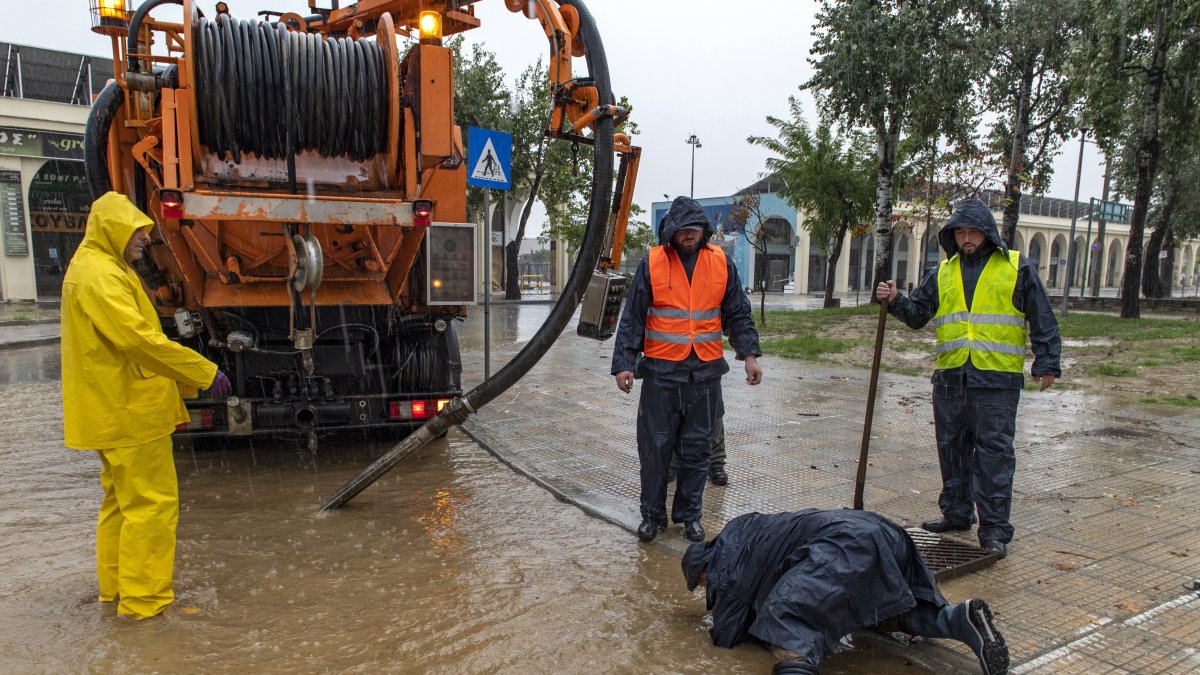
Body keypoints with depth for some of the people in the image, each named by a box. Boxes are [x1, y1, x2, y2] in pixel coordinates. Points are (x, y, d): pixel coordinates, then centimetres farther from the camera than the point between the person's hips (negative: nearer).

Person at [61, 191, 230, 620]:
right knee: (151, 502, -5)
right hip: (129, 412, -11)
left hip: (116, 410, 11)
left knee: (121, 500, 19)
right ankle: (143, 598, 3)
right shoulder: (99, 275, -17)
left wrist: (191, 377, 12)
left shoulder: (100, 269, 16)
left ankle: (115, 585, 30)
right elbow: (139, 338, -28)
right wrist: (204, 372, -24)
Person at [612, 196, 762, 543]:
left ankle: (689, 515, 25)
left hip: (705, 371, 2)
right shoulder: (652, 263, -2)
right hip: (661, 371, -1)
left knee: (696, 448, 10)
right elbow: (632, 318, -1)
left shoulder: (721, 263, 4)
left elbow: (738, 314, 11)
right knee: (655, 445, 4)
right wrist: (623, 364, -7)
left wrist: (749, 354, 1)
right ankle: (652, 514, 21)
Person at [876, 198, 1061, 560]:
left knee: (993, 451, -4)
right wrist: (896, 301, -7)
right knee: (952, 448, 11)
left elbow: (1042, 321, 5)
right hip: (950, 377, 4)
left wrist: (1047, 364, -2)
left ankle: (994, 529, 3)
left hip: (997, 377, -4)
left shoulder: (1017, 268, 4)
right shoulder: (943, 272, 14)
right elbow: (918, 313, 13)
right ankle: (956, 513, 26)